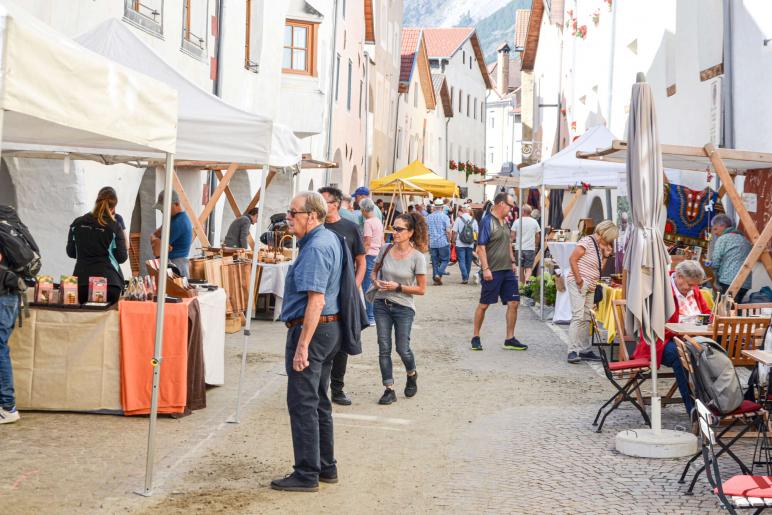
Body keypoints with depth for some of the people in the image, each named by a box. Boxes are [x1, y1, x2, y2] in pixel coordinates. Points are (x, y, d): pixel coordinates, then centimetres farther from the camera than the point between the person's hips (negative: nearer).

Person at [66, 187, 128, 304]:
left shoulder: (77, 223, 5)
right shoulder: (114, 227, -5)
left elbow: (71, 252, 13)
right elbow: (122, 257, -2)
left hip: (81, 281, 3)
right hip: (109, 281, -3)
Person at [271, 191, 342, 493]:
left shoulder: (315, 248, -19)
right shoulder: (329, 239, 13)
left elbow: (316, 301, -26)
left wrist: (302, 346, -27)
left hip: (311, 330, -11)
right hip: (329, 329, 11)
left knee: (302, 405, -5)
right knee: (319, 402, 17)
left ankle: (307, 475, 1)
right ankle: (326, 467, 25)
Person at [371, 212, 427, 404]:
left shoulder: (417, 257, -10)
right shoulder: (386, 250, 0)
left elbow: (421, 289, -7)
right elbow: (374, 272, 15)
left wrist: (398, 287, -16)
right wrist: (377, 282, -8)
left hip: (404, 307, -3)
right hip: (381, 304, 3)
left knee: (402, 349, 2)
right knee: (384, 348, 1)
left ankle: (412, 375, 34)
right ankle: (389, 389, 9)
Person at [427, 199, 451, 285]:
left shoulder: (428, 217, 6)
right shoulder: (444, 217, -6)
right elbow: (448, 230, -12)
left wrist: (428, 242, 19)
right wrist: (449, 241, 1)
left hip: (432, 243, 4)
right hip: (443, 242, -4)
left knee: (435, 261, 10)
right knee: (445, 259, 6)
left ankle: (435, 277, 9)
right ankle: (439, 274, -12)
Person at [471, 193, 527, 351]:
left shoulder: (504, 222, 13)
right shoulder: (487, 221, -12)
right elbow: (481, 247, -16)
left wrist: (512, 262, 19)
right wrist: (485, 268, -21)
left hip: (507, 270, 8)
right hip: (492, 271, -8)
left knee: (513, 303, 4)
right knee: (484, 305, 2)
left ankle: (510, 339, 12)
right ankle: (476, 337, 14)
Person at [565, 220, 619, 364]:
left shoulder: (600, 246, 17)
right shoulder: (587, 242, -9)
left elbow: (599, 270, 15)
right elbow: (572, 259, -15)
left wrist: (606, 255, 5)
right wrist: (578, 278, -18)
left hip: (590, 287, 9)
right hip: (578, 284, -9)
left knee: (586, 319, 10)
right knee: (578, 316, -14)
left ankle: (585, 350, 15)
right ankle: (572, 351, -16)